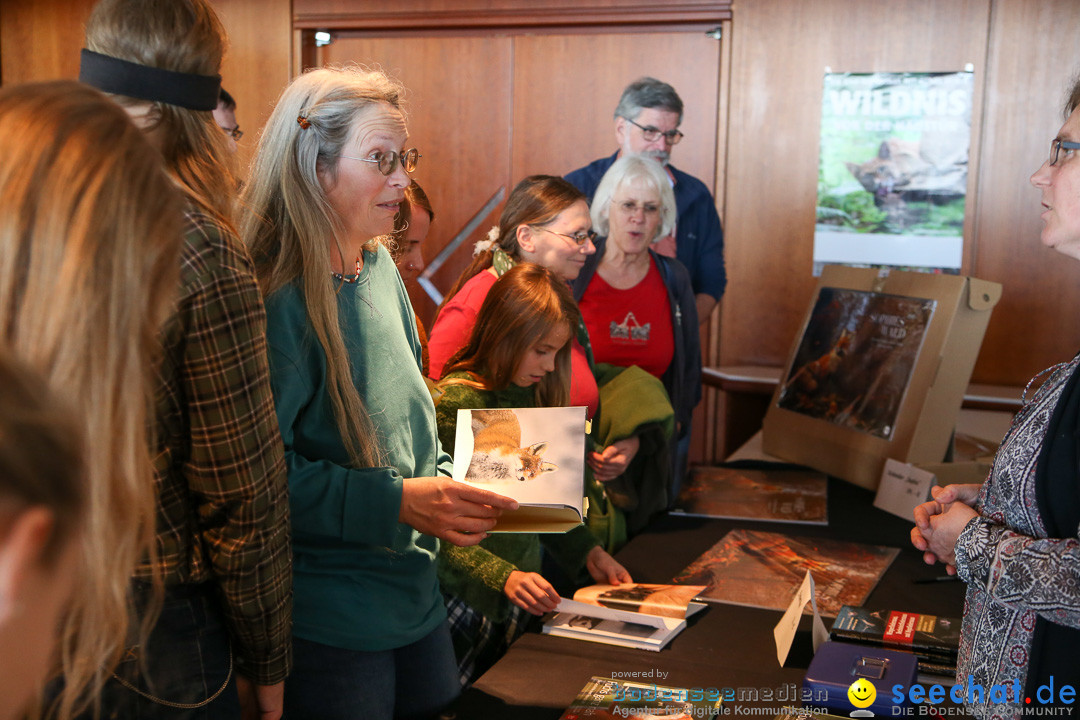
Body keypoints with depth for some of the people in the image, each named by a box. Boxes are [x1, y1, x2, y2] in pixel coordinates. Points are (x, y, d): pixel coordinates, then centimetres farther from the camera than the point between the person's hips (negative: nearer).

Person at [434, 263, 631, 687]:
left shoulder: (532, 394, 5)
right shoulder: (455, 402, -18)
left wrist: (587, 552, 4)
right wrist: (503, 576, -29)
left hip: (518, 603, 7)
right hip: (465, 602, -7)